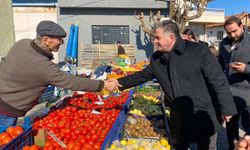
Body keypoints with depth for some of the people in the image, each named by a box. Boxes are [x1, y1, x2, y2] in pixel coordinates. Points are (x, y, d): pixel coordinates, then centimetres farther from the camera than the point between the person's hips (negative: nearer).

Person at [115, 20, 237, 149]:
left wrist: (227, 108, -10)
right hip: (178, 119, 5)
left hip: (203, 117, -4)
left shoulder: (198, 51, -16)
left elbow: (218, 80, -13)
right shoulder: (157, 58, 0)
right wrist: (120, 83, 10)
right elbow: (142, 75, 13)